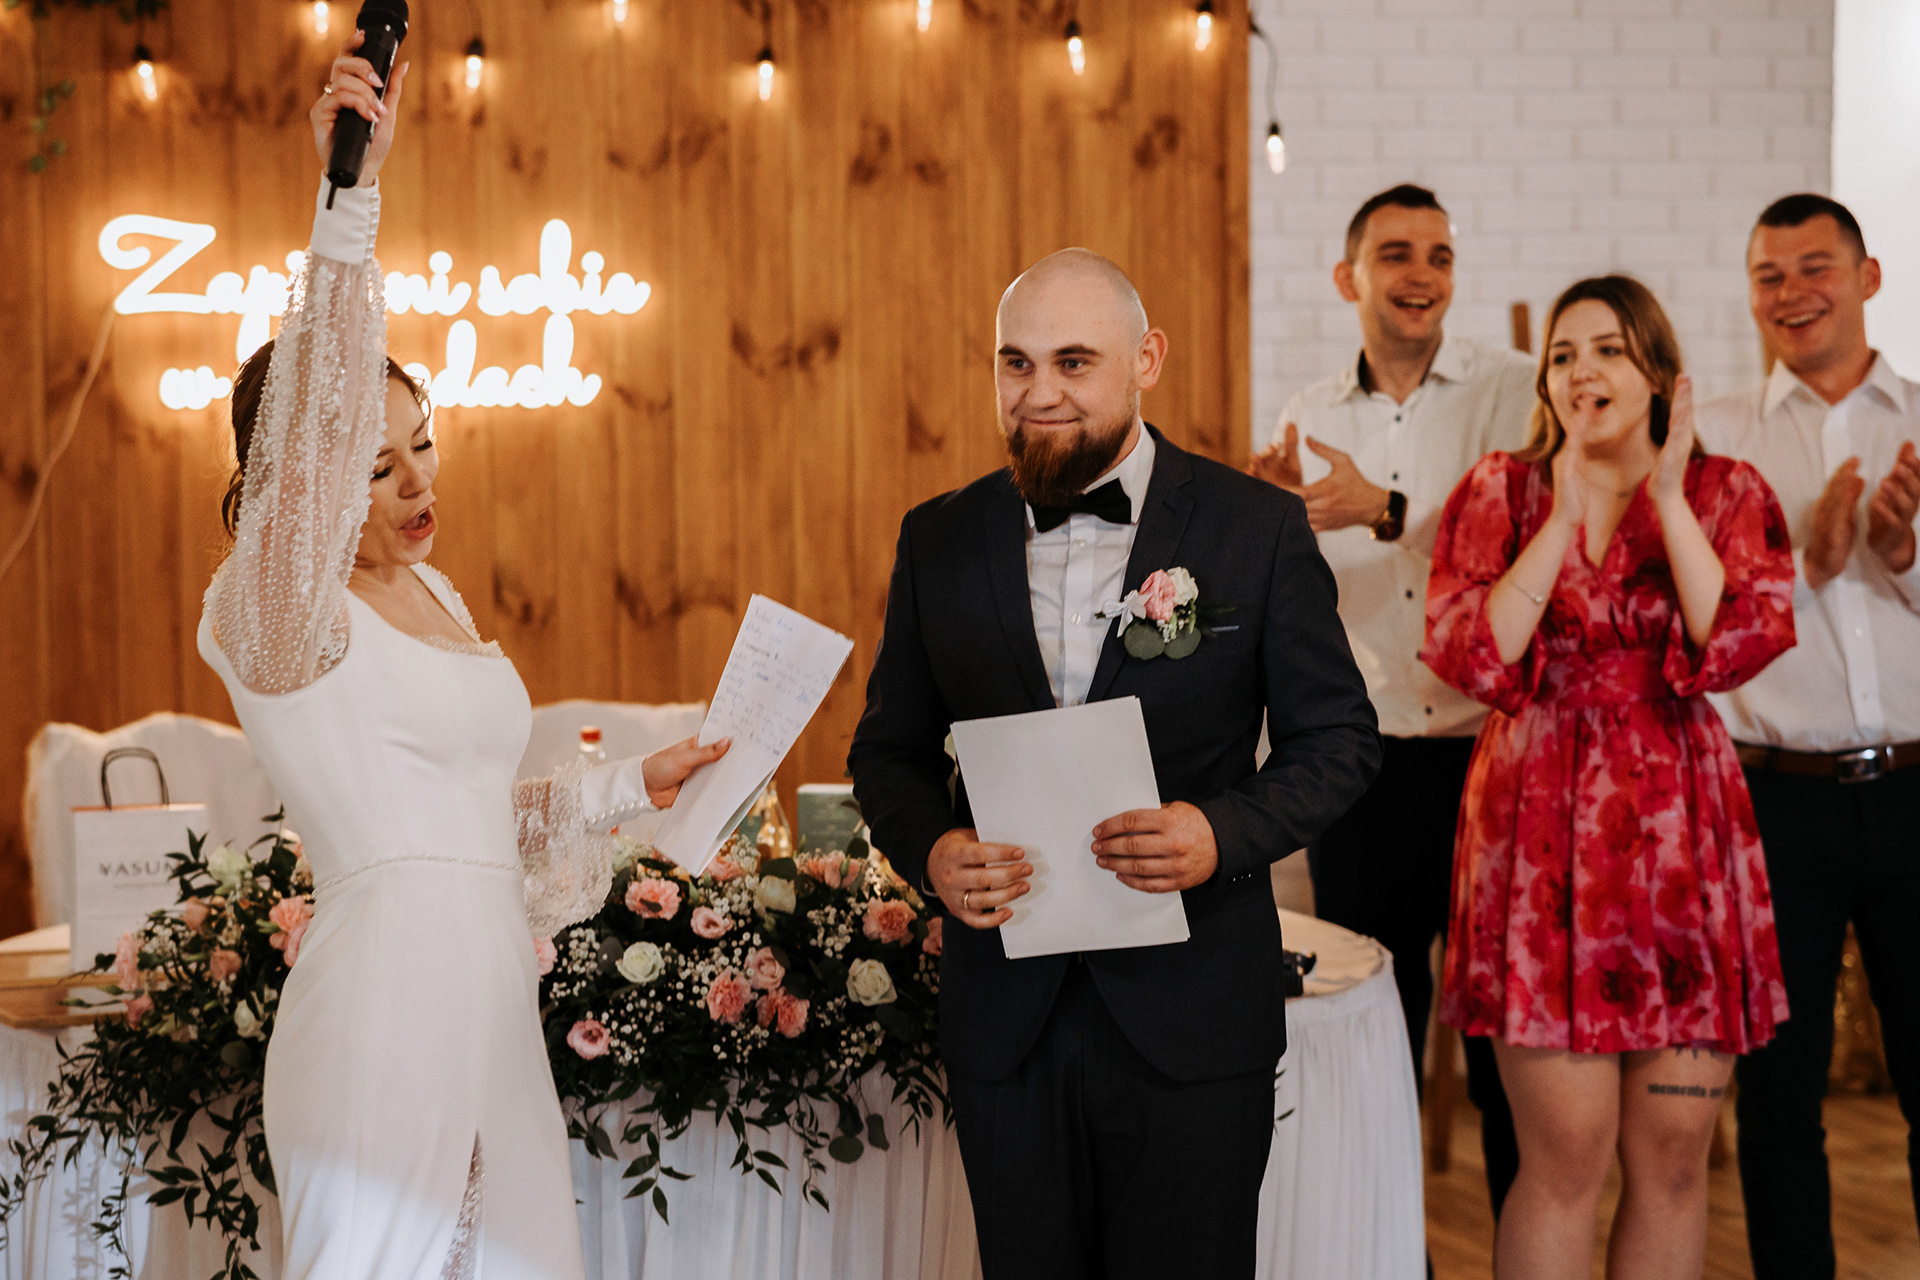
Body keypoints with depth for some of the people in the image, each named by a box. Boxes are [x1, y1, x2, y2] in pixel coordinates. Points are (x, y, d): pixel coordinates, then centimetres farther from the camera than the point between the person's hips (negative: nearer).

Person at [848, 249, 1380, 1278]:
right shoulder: (937, 539, 5)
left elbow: (1338, 738, 0)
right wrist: (930, 849, -11)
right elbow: (889, 747, 11)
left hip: (1192, 1025, -2)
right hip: (1004, 1013, 2)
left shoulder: (1258, 528, -3)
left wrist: (1222, 833, -18)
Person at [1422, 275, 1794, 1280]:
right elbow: (1471, 657, -7)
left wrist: (1668, 497, -10)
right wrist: (1566, 514, -10)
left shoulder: (1729, 495, 8)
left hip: (1681, 834, 2)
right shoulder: (1500, 491, 7)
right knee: (1567, 1157, -4)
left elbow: (1738, 642, -9)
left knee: (1672, 1159, 5)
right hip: (1544, 832, -1)